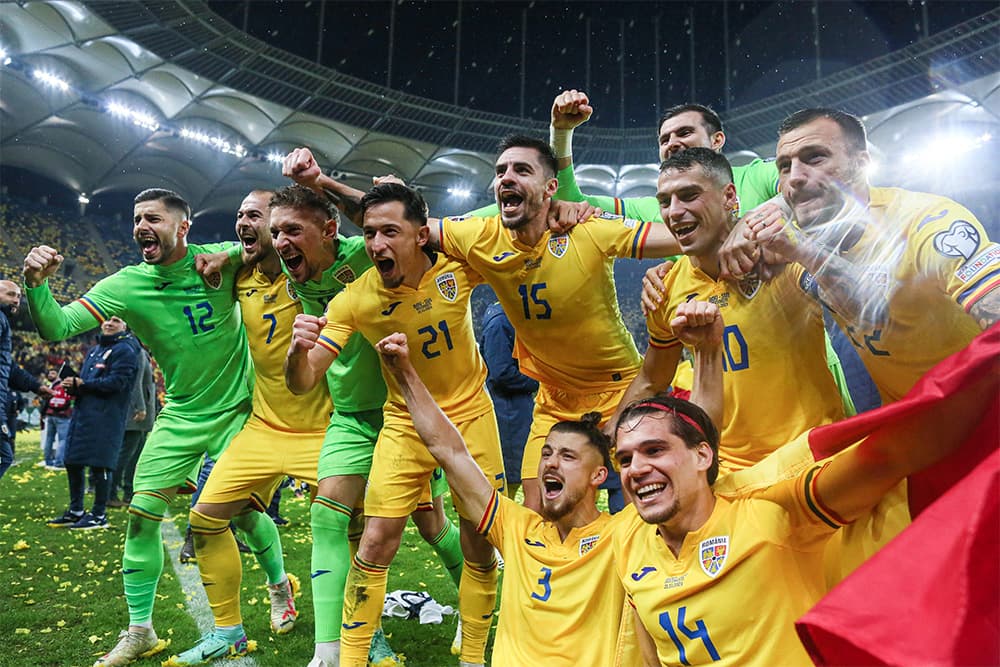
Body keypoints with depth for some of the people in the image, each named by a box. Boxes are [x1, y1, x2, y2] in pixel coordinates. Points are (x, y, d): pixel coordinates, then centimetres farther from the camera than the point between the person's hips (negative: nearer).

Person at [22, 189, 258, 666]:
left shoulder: (223, 261, -11)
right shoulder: (125, 286, -6)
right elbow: (57, 328, -11)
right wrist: (36, 284, -28)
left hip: (237, 409, -3)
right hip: (181, 416, 3)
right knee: (142, 514, -2)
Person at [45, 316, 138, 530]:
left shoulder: (124, 350, -4)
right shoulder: (94, 350, 22)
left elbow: (116, 382, -16)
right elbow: (84, 381, 23)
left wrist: (81, 384, -14)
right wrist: (73, 385, 0)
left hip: (105, 418, -9)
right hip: (83, 414, 9)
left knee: (99, 465, -5)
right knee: (72, 462, 12)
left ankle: (99, 516, 5)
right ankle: (76, 511, 24)